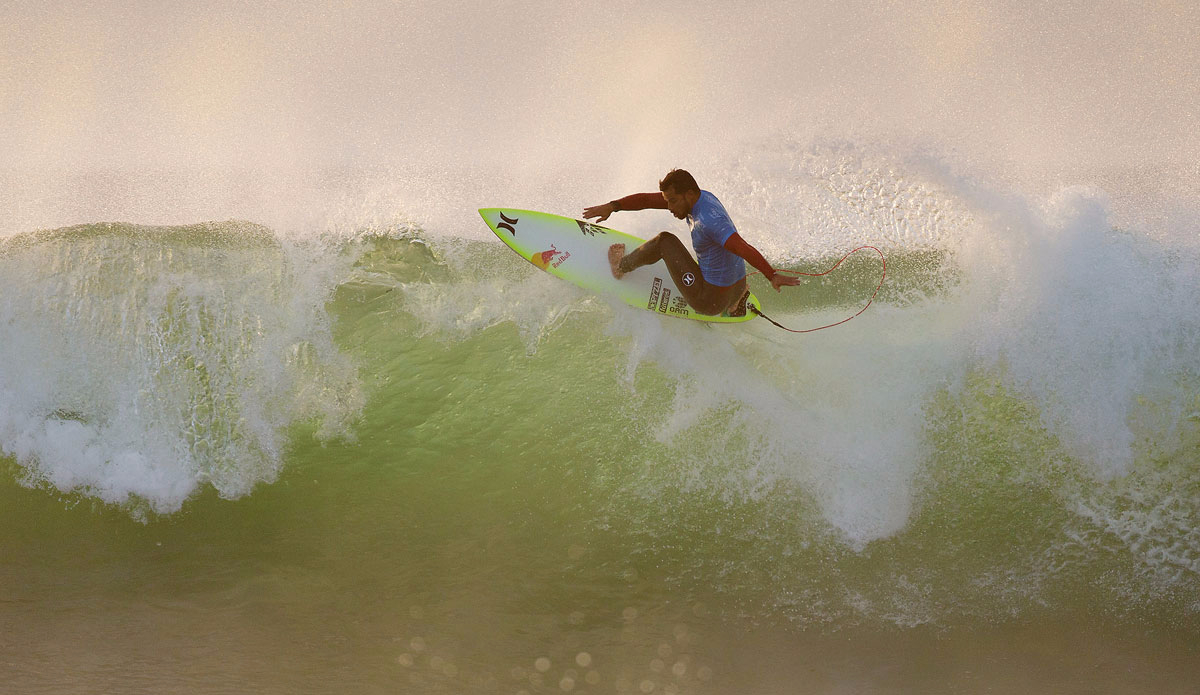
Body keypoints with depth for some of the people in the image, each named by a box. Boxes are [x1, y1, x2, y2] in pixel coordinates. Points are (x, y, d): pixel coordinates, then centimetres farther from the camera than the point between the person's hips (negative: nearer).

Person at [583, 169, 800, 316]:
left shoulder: (710, 220, -29)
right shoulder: (699, 197, -1)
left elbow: (744, 249, -41)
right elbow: (647, 199, 4)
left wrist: (772, 275, -53)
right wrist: (612, 207, -5)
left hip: (711, 299, -9)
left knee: (665, 241, -2)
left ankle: (621, 266, 20)